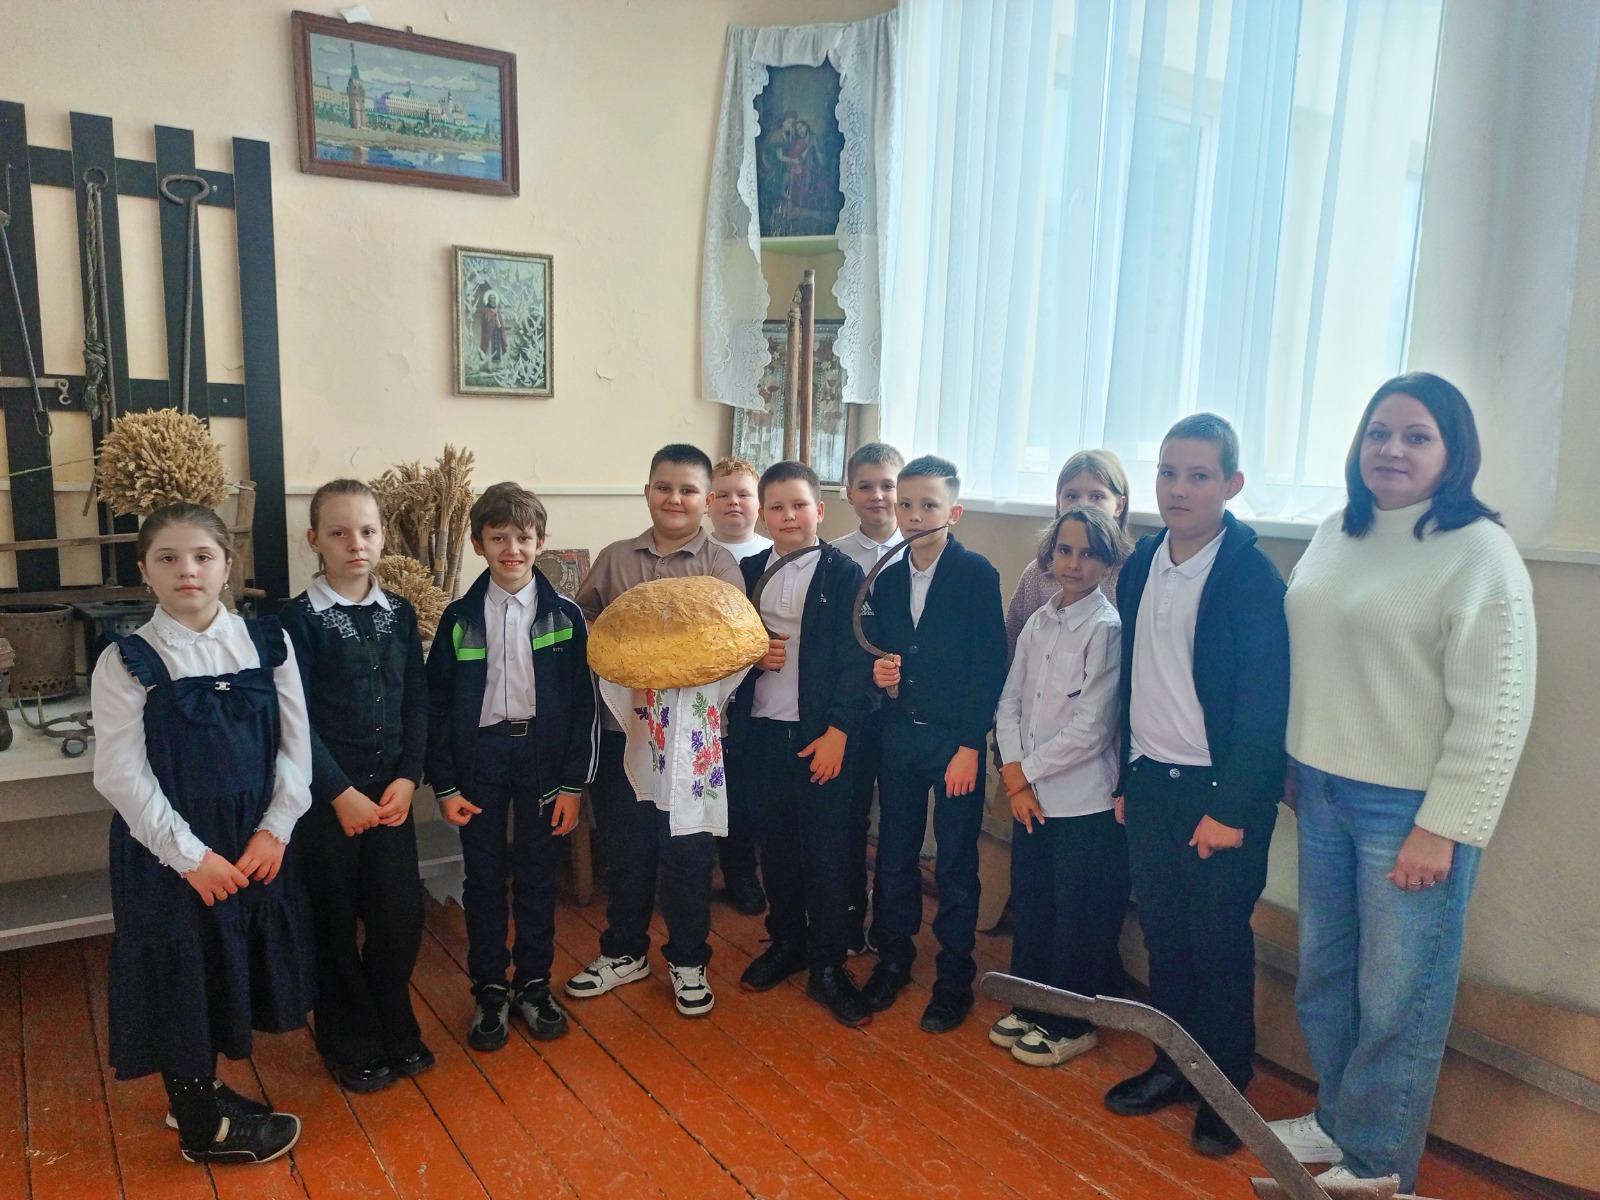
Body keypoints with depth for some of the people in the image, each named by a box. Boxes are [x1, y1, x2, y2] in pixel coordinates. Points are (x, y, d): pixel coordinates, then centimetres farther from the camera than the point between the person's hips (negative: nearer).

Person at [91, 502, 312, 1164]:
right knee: (180, 969, 10)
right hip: (169, 849, -3)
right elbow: (121, 774, -11)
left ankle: (200, 1090, 40)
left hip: (254, 842, 3)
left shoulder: (268, 644, -2)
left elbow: (296, 746, 0)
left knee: (232, 965, 15)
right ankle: (202, 1127, 30)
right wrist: (190, 854, -14)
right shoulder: (127, 662, -10)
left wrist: (274, 829, -8)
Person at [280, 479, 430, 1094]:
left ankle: (396, 1030, 29)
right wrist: (341, 793, -12)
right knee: (335, 925, 9)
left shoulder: (400, 613, 5)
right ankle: (351, 1044, 28)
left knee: (401, 916, 6)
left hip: (391, 793, 3)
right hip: (327, 796, -3)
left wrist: (408, 778, -5)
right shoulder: (299, 618, -7)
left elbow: (416, 703, 5)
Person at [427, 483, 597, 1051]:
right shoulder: (460, 617, 0)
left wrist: (573, 782, -5)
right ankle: (489, 990, 24)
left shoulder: (564, 616, -2)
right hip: (479, 754, 1)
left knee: (536, 876, 9)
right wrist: (444, 784, -2)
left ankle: (533, 983, 26)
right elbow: (436, 704, 2)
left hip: (541, 754, 0)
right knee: (483, 876, 9)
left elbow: (583, 703, -2)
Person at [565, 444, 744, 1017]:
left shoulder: (720, 564, -1)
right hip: (620, 726, 3)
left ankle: (688, 961, 28)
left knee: (686, 850, 8)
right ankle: (624, 952, 34)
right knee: (624, 846, 15)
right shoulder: (614, 559, 7)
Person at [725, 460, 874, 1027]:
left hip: (822, 737, -4)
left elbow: (856, 660, -8)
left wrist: (838, 732, -13)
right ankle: (786, 942, 32)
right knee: (776, 845, 14)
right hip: (760, 731, 4)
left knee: (827, 852, 4)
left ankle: (827, 965, 17)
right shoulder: (747, 571, 8)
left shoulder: (844, 573, -4)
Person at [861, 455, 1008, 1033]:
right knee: (894, 854, 14)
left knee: (956, 863, 6)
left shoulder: (977, 574, -9)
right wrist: (878, 671, -8)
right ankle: (893, 957, 32)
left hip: (954, 738, -5)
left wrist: (969, 746, -15)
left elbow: (989, 666, -12)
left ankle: (954, 978, 21)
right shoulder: (888, 579, 7)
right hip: (898, 733, 5)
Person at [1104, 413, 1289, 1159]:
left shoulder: (1252, 577, -13)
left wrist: (1231, 808, -15)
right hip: (1150, 782, 5)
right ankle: (1174, 1065, 31)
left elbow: (1264, 705, -14)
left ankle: (1226, 1087, 26)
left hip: (1220, 790, -5)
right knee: (1163, 934, 14)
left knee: (1219, 942, 7)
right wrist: (1127, 777, 11)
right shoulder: (1140, 565, 5)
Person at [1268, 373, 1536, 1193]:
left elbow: (1494, 712, -15)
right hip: (1323, 792, 6)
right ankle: (1336, 1119, 38)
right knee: (1323, 974, 18)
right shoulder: (1334, 535, 8)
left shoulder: (1480, 552, -12)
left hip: (1411, 807, -6)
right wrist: (1297, 767, 14)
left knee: (1397, 999, 6)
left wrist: (1442, 828, -16)